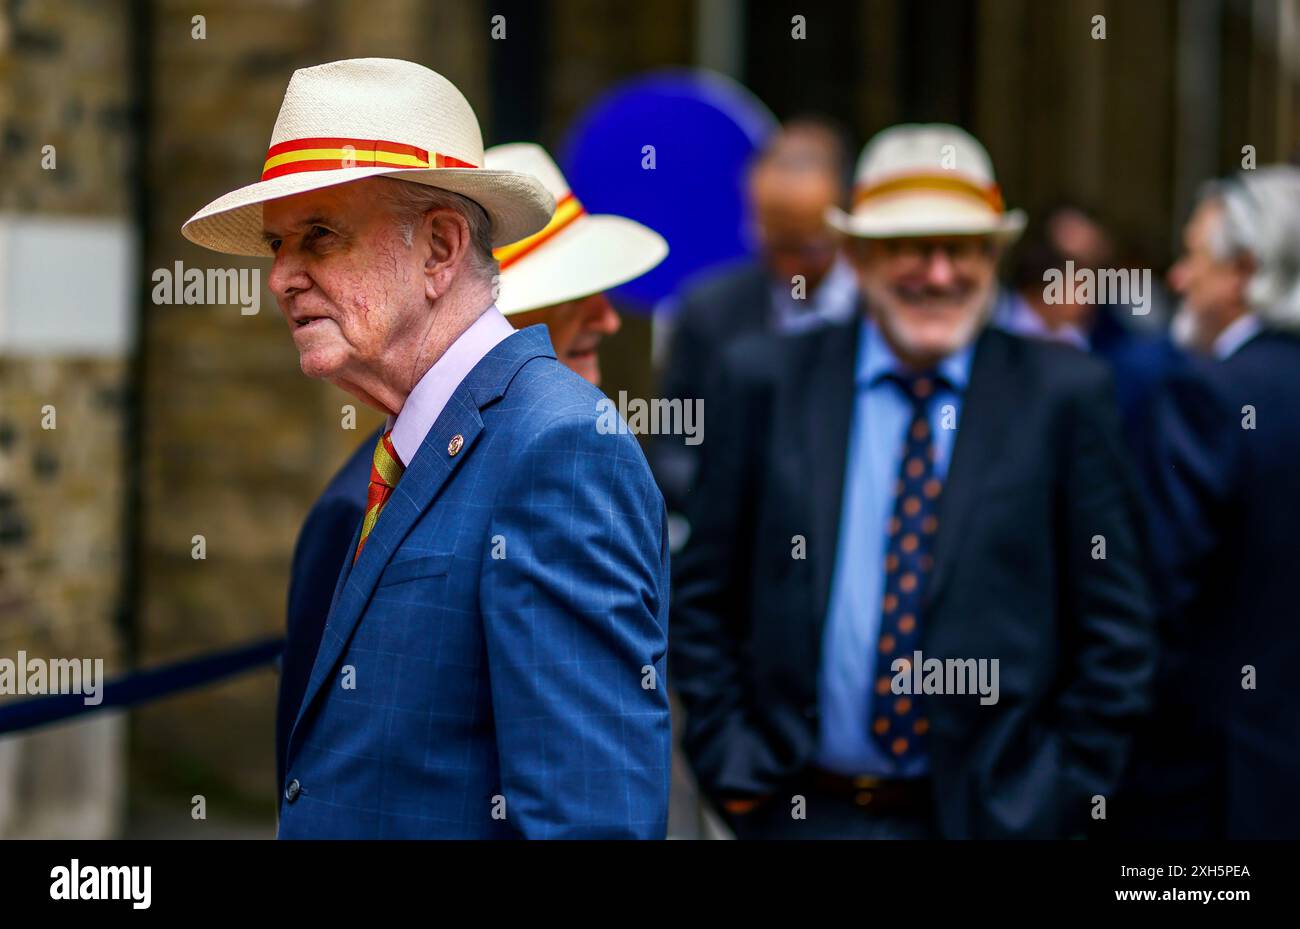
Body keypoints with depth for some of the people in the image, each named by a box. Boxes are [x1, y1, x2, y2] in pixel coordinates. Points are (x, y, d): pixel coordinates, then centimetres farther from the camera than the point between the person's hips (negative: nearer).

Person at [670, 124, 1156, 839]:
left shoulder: (1064, 395, -2)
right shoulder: (765, 380, 2)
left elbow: (1114, 630, 0)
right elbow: (700, 599, 5)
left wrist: (1064, 795, -5)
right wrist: (730, 767, -1)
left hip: (993, 814, -1)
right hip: (801, 809, 1)